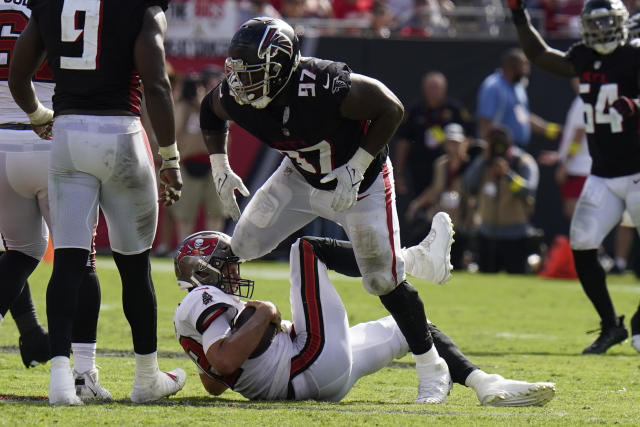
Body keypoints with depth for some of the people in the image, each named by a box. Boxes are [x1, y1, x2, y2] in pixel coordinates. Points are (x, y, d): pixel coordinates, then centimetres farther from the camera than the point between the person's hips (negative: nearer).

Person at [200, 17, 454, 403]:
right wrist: (220, 169, 4)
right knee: (243, 247, 1)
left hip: (360, 179, -7)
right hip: (300, 176, 7)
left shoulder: (322, 87, -38)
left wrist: (355, 168, -28)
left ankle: (432, 370, 11)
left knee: (384, 279, -12)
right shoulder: (237, 99, -19)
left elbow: (391, 109, -28)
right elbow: (211, 111, 7)